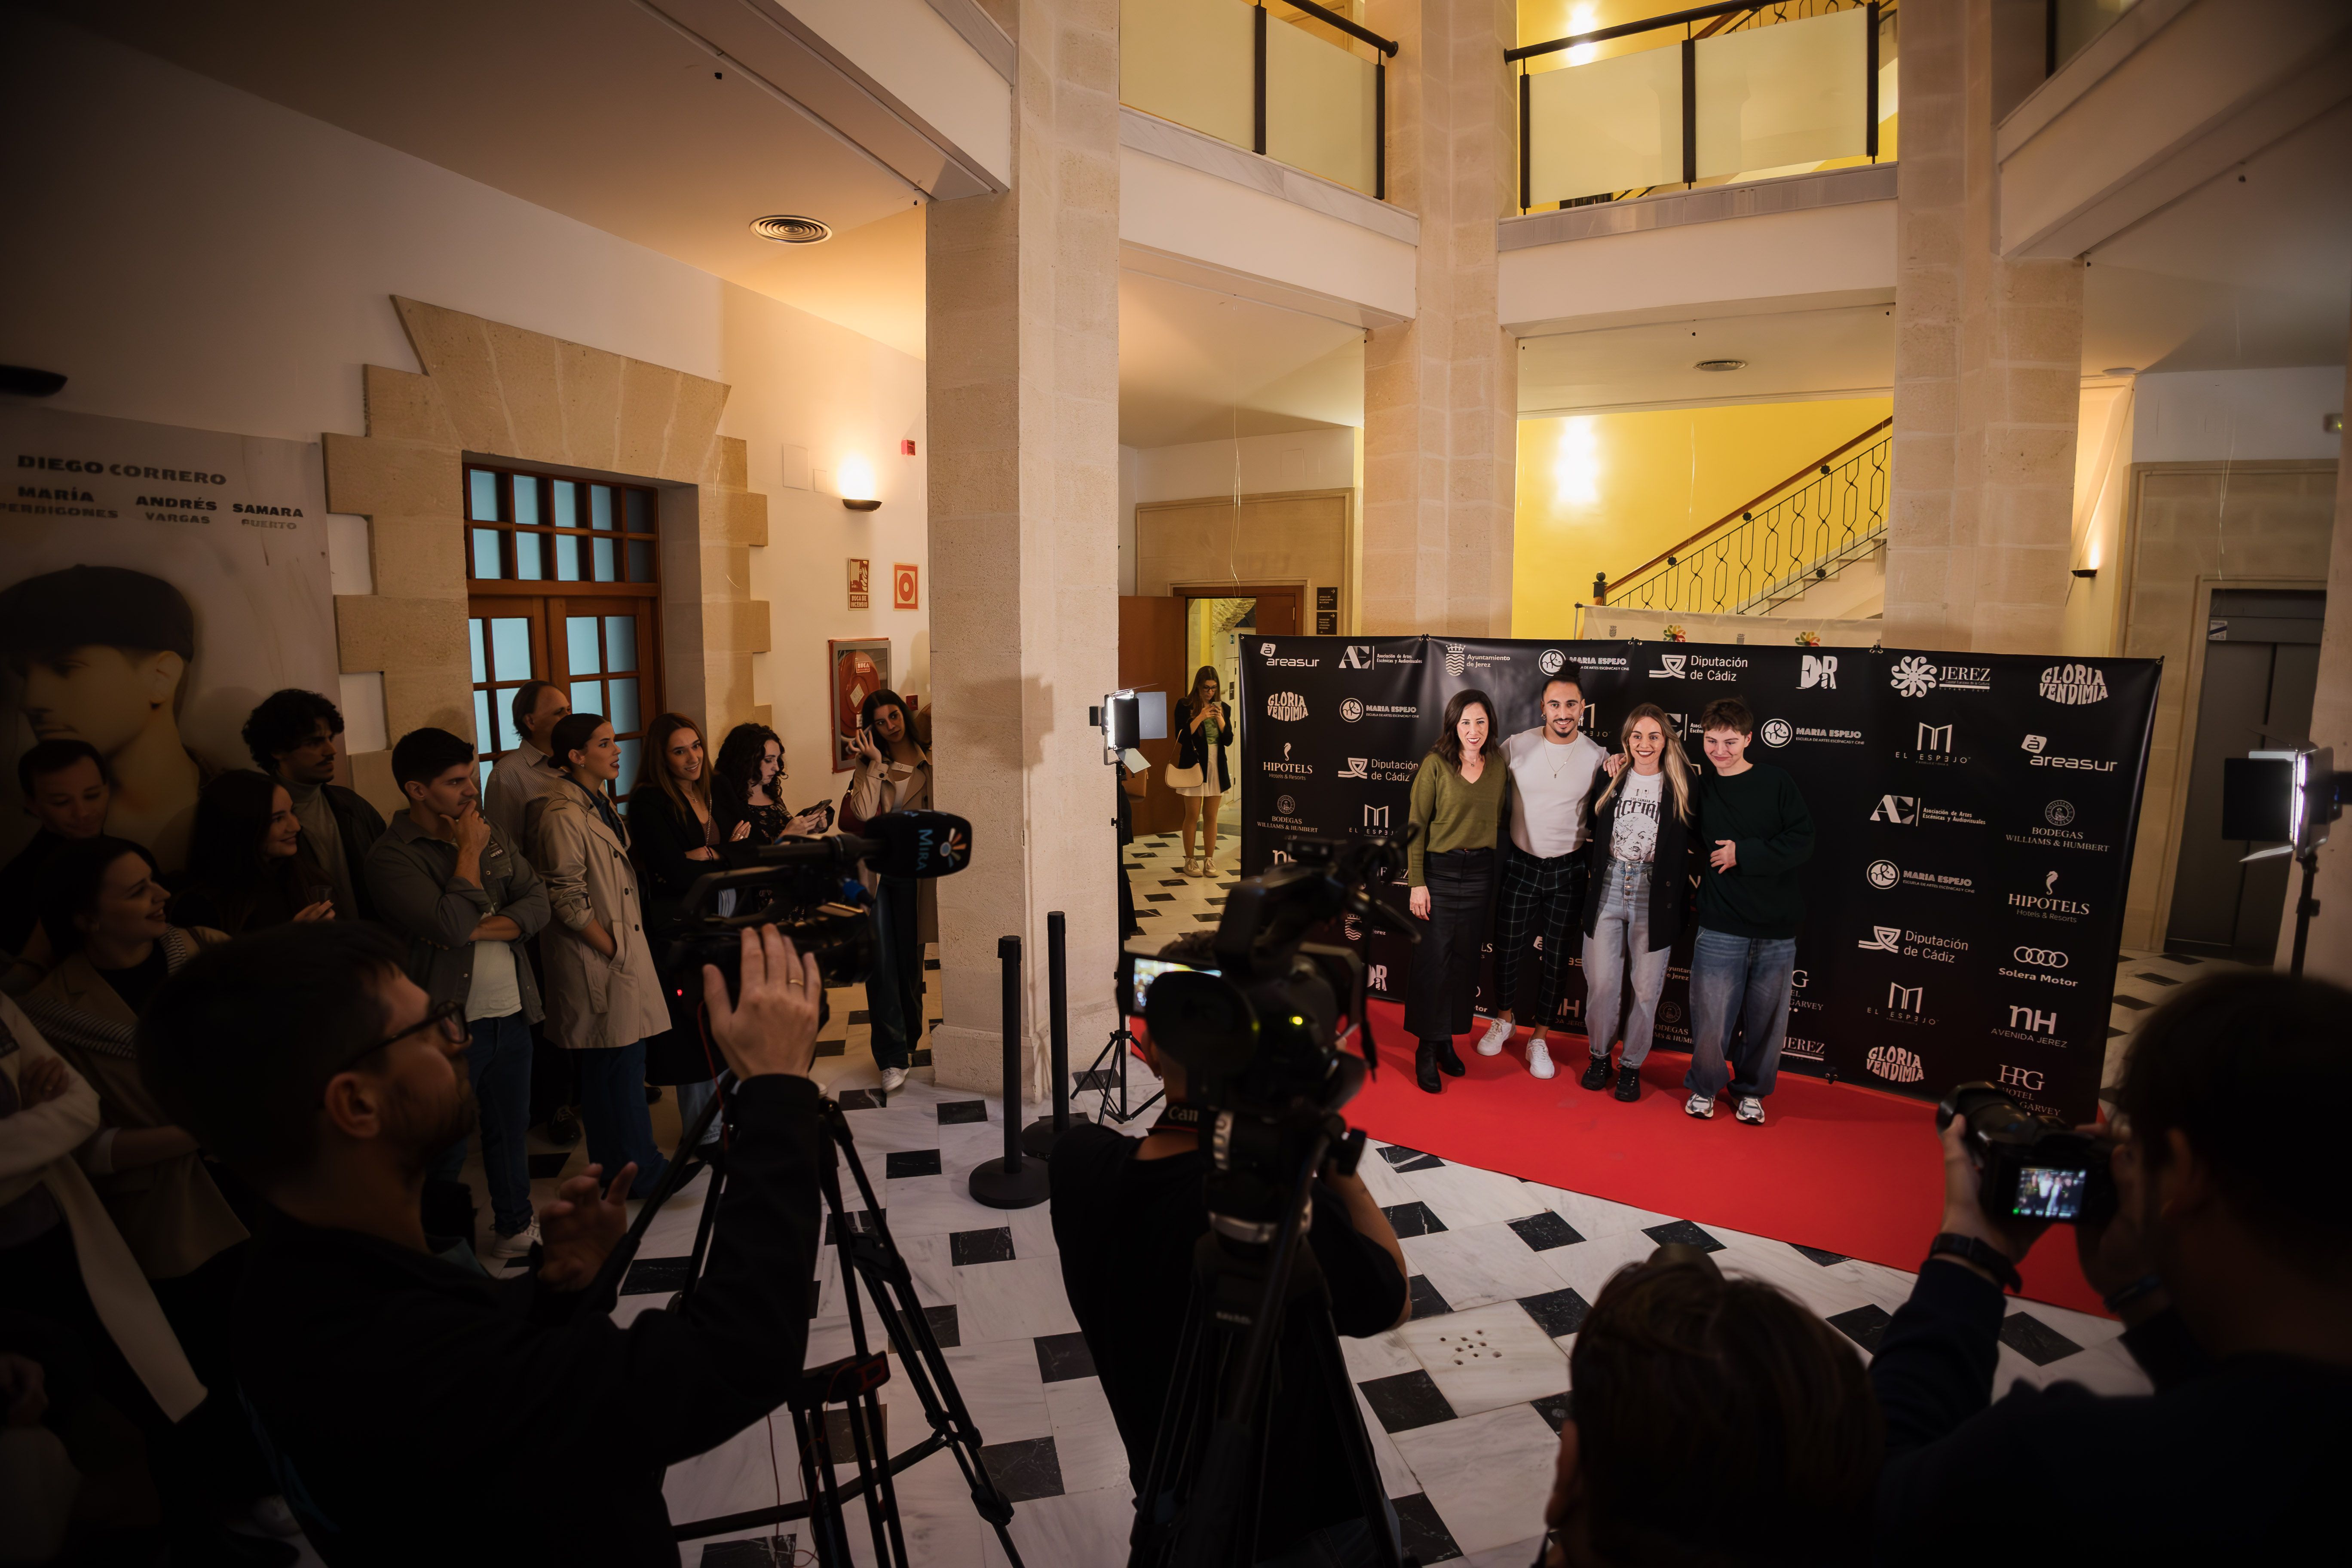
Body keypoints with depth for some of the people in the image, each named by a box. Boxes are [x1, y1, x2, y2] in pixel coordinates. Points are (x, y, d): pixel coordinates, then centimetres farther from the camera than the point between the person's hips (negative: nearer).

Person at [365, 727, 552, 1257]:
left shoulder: (491, 835, 7)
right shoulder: (392, 856, -13)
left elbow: (537, 904, 2)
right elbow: (452, 924, -24)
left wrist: (480, 930, -14)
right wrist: (468, 850, -14)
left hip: (511, 1013, 6)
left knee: (510, 1128, 20)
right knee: (447, 1149, 9)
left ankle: (515, 1226, 37)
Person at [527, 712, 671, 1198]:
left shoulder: (599, 803, 13)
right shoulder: (563, 815, -17)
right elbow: (568, 901, -19)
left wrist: (634, 949, 16)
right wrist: (616, 951, -15)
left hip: (624, 950, 9)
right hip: (597, 963, -9)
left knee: (625, 1063, 16)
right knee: (614, 1070, 1)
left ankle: (631, 1167, 27)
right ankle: (634, 1172, 14)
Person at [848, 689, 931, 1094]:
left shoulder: (928, 761, 4)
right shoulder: (869, 766, 8)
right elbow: (864, 814, -10)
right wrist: (875, 764, -10)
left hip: (912, 869, -1)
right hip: (875, 869, 1)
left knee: (909, 958, 9)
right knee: (880, 960, -5)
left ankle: (909, 1041, 28)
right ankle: (892, 1057, 0)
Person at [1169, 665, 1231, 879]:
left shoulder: (1224, 708, 7)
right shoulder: (1185, 706, -3)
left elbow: (1228, 740, 3)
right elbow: (1181, 737, -12)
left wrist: (1220, 719, -11)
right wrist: (1200, 717, -18)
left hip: (1217, 767, 3)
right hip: (1194, 766, -3)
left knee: (1211, 816, 6)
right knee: (1193, 815, 0)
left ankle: (1209, 860, 12)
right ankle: (1189, 861, 8)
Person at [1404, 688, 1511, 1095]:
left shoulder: (1499, 768, 4)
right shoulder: (1436, 764, -8)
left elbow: (1498, 822, 12)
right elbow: (1416, 825, -8)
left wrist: (1495, 877, 5)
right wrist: (1417, 883, -11)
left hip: (1479, 873, 4)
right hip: (1438, 871, -4)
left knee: (1466, 960, 10)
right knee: (1433, 961, -2)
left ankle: (1448, 1040, 24)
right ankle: (1427, 1050, 11)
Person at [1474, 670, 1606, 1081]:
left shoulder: (1598, 756, -7)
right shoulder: (1517, 746, -9)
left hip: (1568, 869, 0)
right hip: (1520, 862, 0)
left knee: (1556, 959, 10)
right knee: (1507, 949, 10)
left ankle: (1539, 1040, 26)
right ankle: (1504, 1020, 36)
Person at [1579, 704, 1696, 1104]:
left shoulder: (1681, 785, 0)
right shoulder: (1611, 778, 5)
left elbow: (1691, 841, -2)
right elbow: (1592, 832, 13)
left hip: (1655, 898, -1)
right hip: (1608, 890, 1)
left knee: (1645, 990, 6)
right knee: (1601, 984, 4)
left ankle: (1632, 1064, 24)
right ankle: (1599, 1055, 26)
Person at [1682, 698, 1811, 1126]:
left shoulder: (1777, 784, -2)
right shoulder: (1699, 790, 5)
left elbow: (1802, 842, -8)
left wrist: (1744, 854, -14)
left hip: (1777, 929, -1)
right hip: (1720, 926, 1)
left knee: (1766, 1017, 9)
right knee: (1711, 1013, 0)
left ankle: (1751, 1090, 30)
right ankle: (1704, 1086, 23)